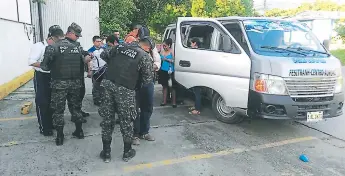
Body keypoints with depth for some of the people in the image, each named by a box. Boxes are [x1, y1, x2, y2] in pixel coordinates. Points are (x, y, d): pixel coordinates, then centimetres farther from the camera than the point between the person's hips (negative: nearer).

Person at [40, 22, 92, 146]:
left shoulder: (53, 47, -9)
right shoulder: (78, 47, 1)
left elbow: (45, 66, -11)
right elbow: (87, 59, 3)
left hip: (59, 84, -3)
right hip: (76, 83, 3)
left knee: (58, 110, 8)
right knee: (76, 107, 17)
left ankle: (60, 137, 15)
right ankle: (79, 131, 27)